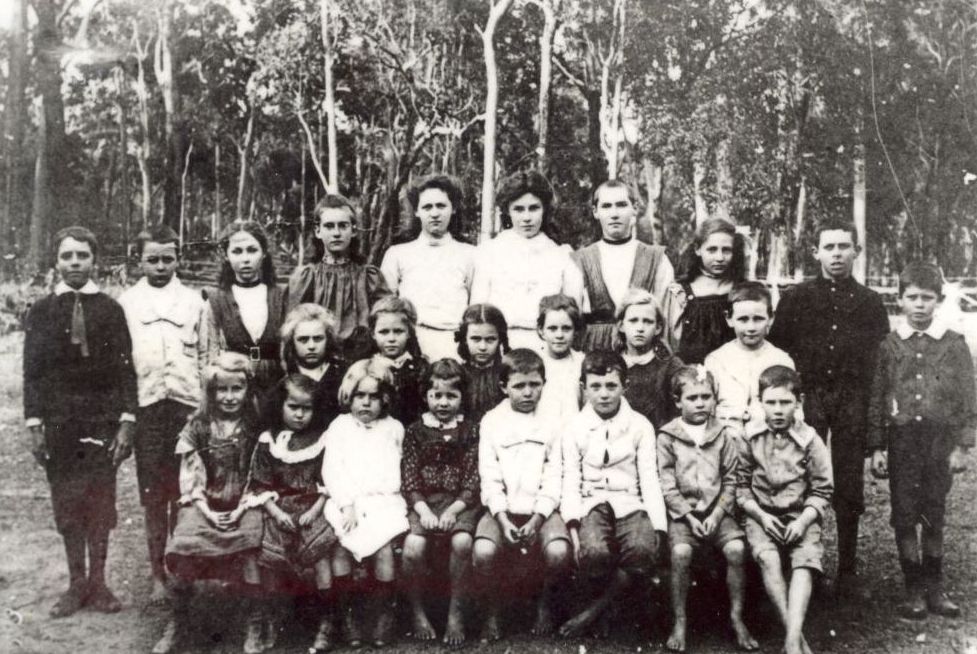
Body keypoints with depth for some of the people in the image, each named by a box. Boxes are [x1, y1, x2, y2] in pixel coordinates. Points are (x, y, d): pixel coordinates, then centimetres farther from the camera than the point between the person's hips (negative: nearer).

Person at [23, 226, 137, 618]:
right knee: (67, 505, 6)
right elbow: (32, 371, 4)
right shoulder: (41, 311, 5)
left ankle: (97, 582, 16)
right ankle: (76, 583, 18)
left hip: (103, 422, -1)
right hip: (58, 424, 1)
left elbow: (125, 368, 0)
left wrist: (126, 422, -6)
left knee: (101, 502, 4)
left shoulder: (111, 310, 2)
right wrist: (34, 424, -2)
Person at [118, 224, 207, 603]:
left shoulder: (194, 301, 10)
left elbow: (205, 356, 11)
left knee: (185, 492, 1)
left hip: (189, 405, 0)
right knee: (153, 495, 1)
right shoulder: (126, 303, 8)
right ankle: (158, 575, 10)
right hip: (147, 406, 0)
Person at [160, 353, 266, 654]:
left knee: (248, 542, -27)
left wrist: (241, 510, -12)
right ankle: (178, 623, -4)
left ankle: (256, 624, -10)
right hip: (204, 503, 1)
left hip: (244, 504, -1)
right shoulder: (197, 426, 2)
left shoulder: (256, 427, 0)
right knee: (185, 544, -23)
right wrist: (207, 511, -11)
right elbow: (189, 476, 1)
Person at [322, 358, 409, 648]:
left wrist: (367, 497, -5)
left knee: (384, 549, -24)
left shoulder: (393, 428, 15)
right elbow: (331, 468, 2)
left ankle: (384, 613, -4)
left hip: (383, 501, 0)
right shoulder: (340, 426, 12)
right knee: (340, 548, -25)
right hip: (345, 501, 0)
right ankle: (348, 614, -8)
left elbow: (397, 473, 9)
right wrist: (347, 504, -11)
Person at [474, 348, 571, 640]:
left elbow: (553, 479, 0)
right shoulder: (492, 422, 6)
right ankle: (491, 613, 0)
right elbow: (489, 478, 0)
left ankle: (545, 605, 5)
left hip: (541, 509, 0)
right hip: (502, 509, 0)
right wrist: (503, 520, -14)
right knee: (483, 551, -29)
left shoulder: (551, 422, 6)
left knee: (558, 552, -28)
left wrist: (536, 521, -13)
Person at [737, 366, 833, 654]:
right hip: (761, 515, 0)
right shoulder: (750, 438, 0)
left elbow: (822, 492, 1)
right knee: (768, 558, -28)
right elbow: (741, 485, 5)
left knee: (805, 562, -27)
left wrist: (803, 521, -13)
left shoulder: (809, 439, -3)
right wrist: (760, 515, -9)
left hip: (800, 516, 0)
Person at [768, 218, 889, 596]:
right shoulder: (796, 298, 7)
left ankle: (848, 574, 14)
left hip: (853, 403, 1)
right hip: (807, 399, -1)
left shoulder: (870, 302, 11)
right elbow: (778, 352, 6)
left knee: (849, 491, 5)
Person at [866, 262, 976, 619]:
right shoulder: (888, 346, 2)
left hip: (941, 441, 0)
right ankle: (914, 590, 15)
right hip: (901, 439, 0)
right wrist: (876, 447, 0)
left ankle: (934, 588, 20)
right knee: (904, 517, 3)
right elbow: (876, 398, 3)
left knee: (934, 516, 8)